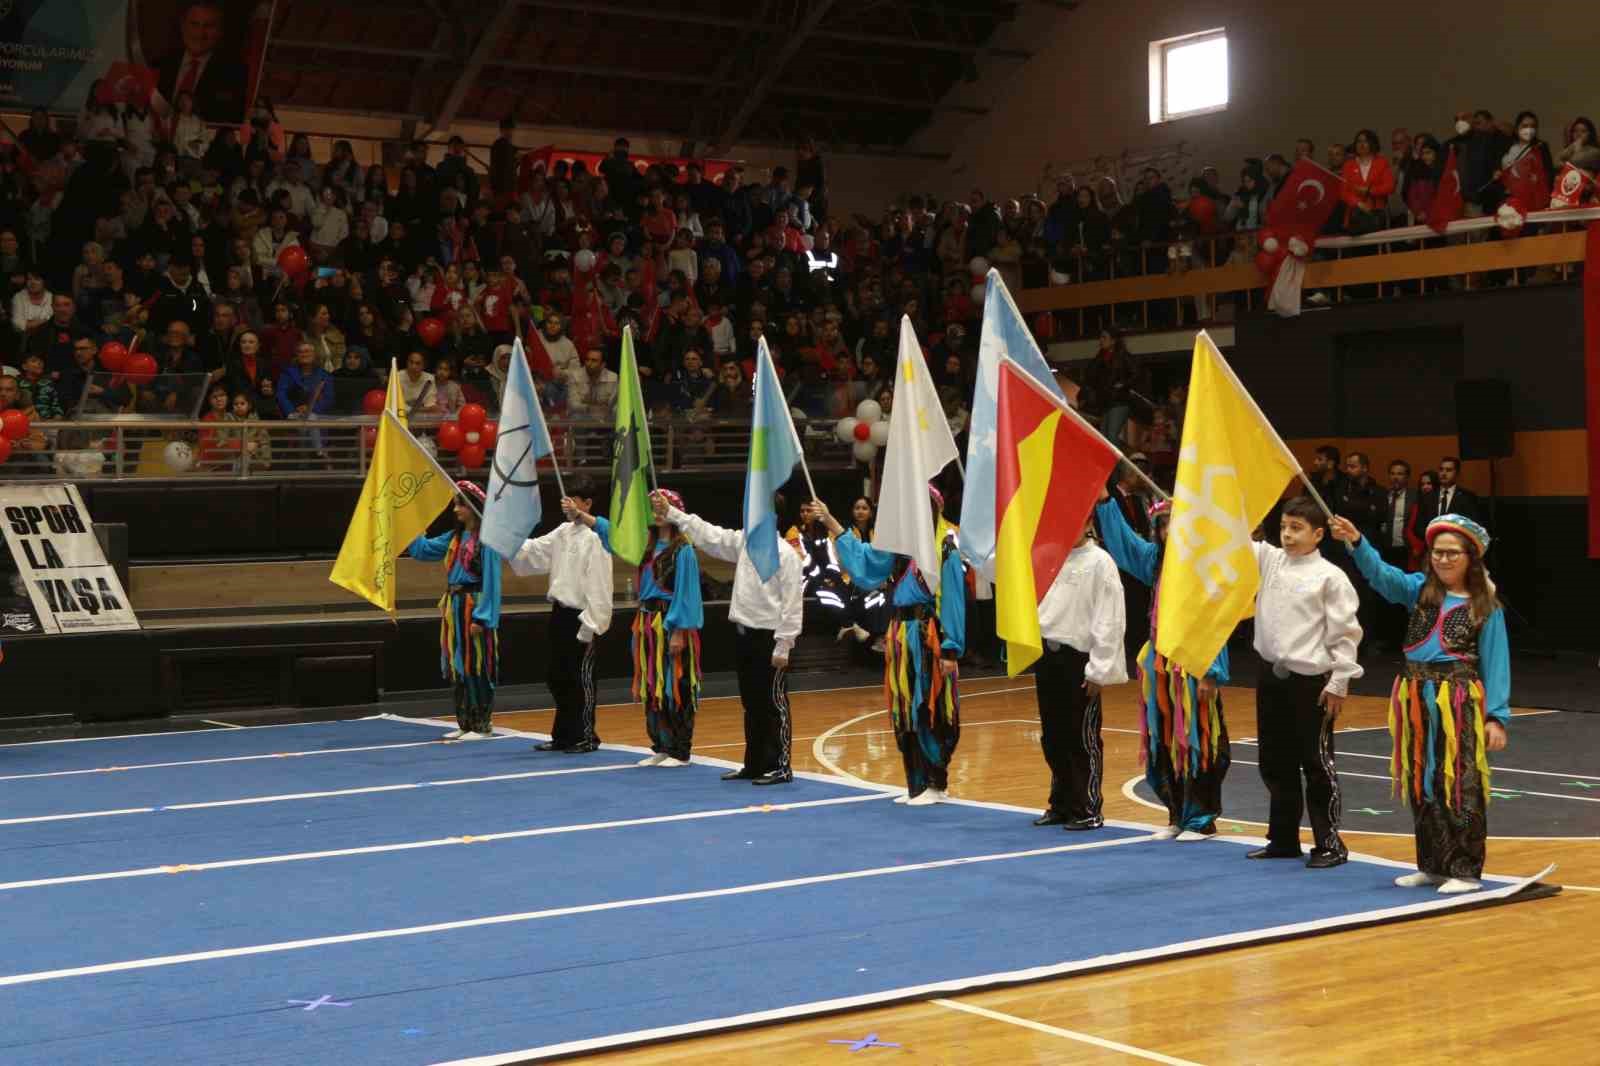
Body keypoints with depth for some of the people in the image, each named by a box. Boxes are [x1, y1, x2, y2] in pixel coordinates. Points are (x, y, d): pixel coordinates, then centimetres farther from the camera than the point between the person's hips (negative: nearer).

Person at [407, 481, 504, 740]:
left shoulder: (486, 538, -12)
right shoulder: (456, 536, 11)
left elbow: (491, 580, -15)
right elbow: (424, 549, 20)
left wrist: (481, 617, -19)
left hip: (474, 607, -8)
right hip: (454, 606, 8)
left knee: (476, 668, -2)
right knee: (456, 668, 11)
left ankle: (483, 725, 5)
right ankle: (466, 723, 19)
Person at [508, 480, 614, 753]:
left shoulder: (595, 537, -16)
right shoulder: (563, 532, 11)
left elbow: (598, 585, -18)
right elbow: (531, 551, 13)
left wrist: (590, 626, -18)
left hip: (580, 617, -9)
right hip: (560, 613, 9)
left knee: (581, 678, 1)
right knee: (557, 676, 14)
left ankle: (585, 737, 12)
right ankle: (563, 735, 25)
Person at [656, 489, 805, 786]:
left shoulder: (786, 553, -14)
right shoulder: (744, 542, 8)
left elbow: (792, 603, -15)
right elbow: (707, 534, 17)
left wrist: (783, 646, -17)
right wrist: (671, 513, 14)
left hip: (768, 637, -8)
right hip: (744, 633, 8)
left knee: (774, 705, -1)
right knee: (751, 704, 14)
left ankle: (780, 767, 6)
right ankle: (754, 764, 22)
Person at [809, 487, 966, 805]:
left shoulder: (946, 548, -8)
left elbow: (953, 601, -10)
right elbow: (862, 555, 20)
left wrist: (950, 650, -14)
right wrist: (829, 521, 15)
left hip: (929, 637, -7)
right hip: (901, 636, 7)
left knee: (929, 712, -3)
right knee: (905, 712, 9)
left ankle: (936, 784, 5)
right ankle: (917, 783, 17)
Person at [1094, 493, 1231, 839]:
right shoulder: (1156, 561, 9)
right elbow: (1120, 537, 16)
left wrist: (1210, 673, -16)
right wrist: (1103, 499, 7)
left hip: (1192, 667, -7)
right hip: (1159, 664, 7)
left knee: (1194, 744, -2)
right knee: (1163, 744, 10)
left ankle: (1202, 819, 7)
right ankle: (1177, 816, 21)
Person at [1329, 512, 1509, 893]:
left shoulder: (1485, 607, -1)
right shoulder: (1419, 590, 7)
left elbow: (1496, 663, -2)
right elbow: (1382, 575, -10)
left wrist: (1496, 716, -9)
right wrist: (1356, 542, -28)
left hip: (1460, 700, -4)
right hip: (1416, 699, 4)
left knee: (1460, 787, -5)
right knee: (1421, 786, 12)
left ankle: (1465, 871, 4)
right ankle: (1433, 865, 23)